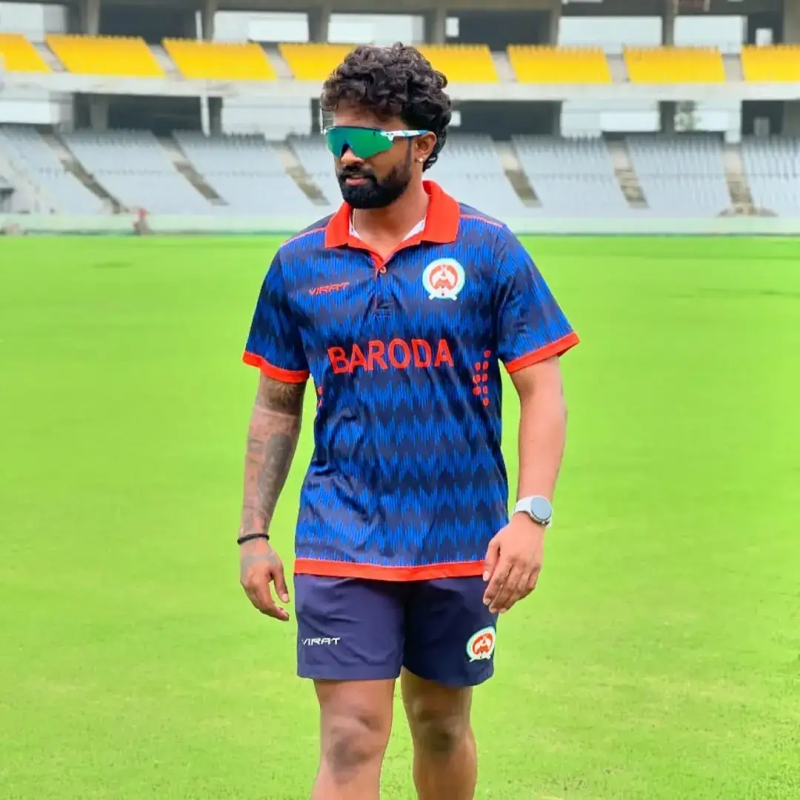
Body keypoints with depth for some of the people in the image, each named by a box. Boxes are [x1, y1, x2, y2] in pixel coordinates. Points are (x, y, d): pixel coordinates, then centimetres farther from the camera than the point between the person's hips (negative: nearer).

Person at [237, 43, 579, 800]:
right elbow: (276, 406, 11)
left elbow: (542, 392, -3)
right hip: (341, 544, 0)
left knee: (442, 724, 15)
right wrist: (254, 534, 6)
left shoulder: (488, 249, -3)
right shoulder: (299, 262, 3)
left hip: (463, 542, 0)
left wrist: (531, 515, -15)